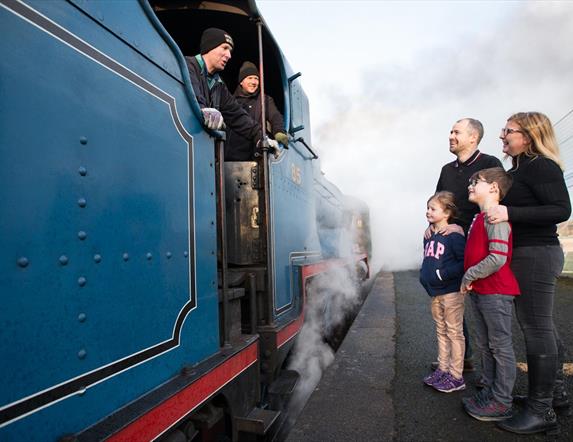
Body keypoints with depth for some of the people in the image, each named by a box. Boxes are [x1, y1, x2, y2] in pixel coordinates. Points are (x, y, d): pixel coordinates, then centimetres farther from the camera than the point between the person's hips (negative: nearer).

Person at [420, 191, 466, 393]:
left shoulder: (454, 236, -16)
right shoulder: (429, 236, 9)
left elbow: (464, 262, -22)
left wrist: (443, 274, -23)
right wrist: (425, 275, 9)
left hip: (451, 292, -8)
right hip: (435, 293, 8)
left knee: (454, 332, 4)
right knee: (441, 332, 17)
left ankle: (456, 376, 16)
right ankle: (442, 369, 30)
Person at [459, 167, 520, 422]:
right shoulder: (480, 218, 13)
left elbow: (498, 258, -25)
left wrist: (469, 276, -15)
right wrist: (470, 283, 9)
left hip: (496, 292, -9)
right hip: (478, 291, 10)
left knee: (500, 346, 3)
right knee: (484, 345, 18)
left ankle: (502, 403, 16)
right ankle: (489, 391, 32)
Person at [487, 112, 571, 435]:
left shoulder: (541, 167, -13)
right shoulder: (518, 169, 14)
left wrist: (510, 213, -27)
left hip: (536, 254, -10)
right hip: (526, 254, 10)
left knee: (536, 329, -3)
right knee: (542, 327, 18)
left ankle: (541, 412, 9)